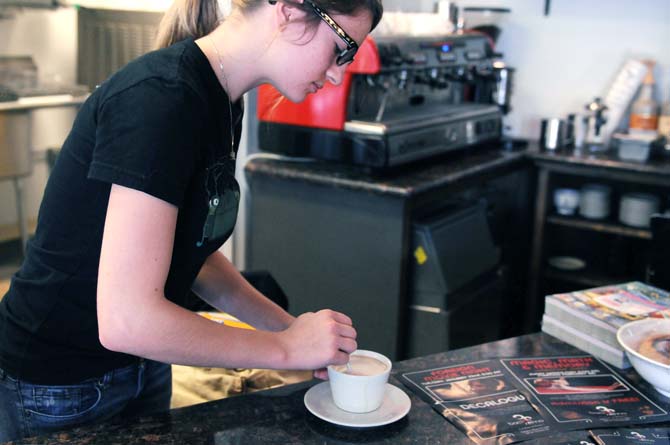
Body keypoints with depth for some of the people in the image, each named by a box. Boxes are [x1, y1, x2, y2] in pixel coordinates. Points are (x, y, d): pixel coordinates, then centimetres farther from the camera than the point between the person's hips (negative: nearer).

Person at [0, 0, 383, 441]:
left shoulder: (222, 103, 0)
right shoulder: (161, 98, -28)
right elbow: (126, 319, -31)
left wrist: (292, 326, -2)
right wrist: (285, 347, -20)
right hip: (57, 389, -8)